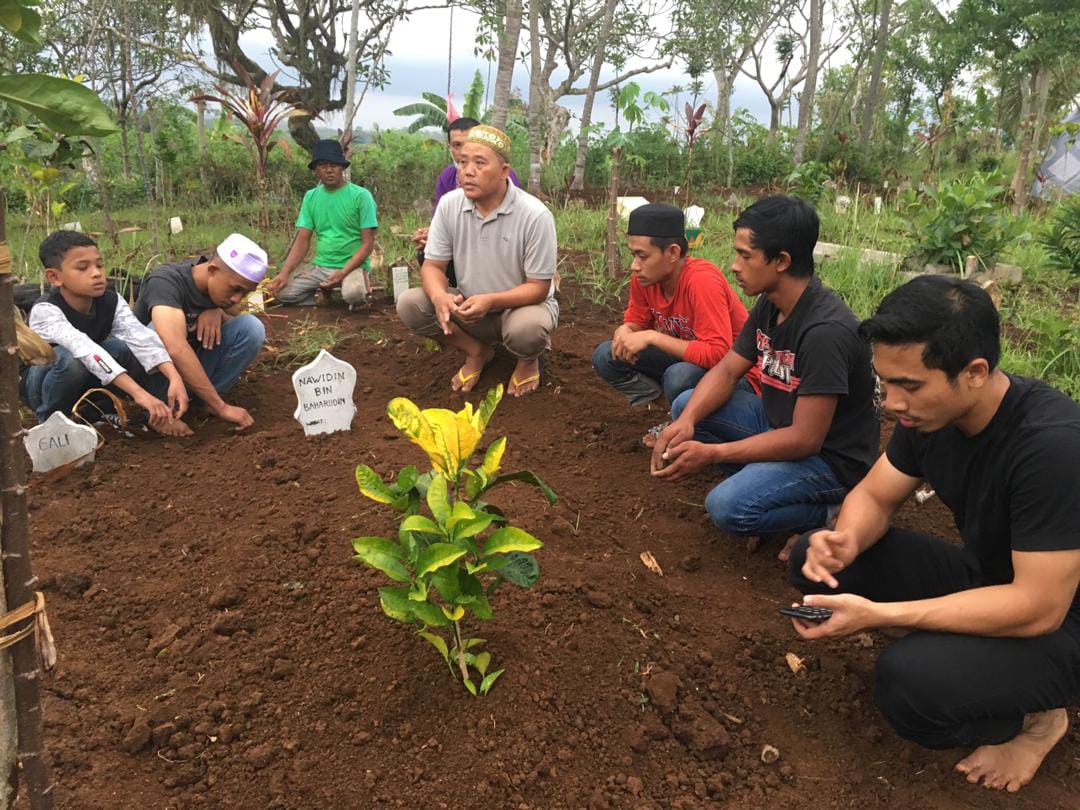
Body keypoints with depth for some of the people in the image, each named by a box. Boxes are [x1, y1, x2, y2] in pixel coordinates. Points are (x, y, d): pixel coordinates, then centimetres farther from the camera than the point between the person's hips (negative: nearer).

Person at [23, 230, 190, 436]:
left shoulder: (111, 302, -17)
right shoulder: (45, 310, -30)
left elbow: (141, 338, -33)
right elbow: (84, 349, -46)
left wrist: (175, 379, -51)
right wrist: (138, 392, -58)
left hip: (87, 383, 4)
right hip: (43, 384, -4)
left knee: (124, 348, -25)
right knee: (71, 358, -37)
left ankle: (160, 414, -13)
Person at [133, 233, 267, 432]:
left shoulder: (220, 285, -9)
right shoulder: (165, 281, -30)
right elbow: (176, 349, -45)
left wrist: (217, 312, -19)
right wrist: (220, 407, -47)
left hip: (195, 366, 6)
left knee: (251, 327, -16)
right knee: (159, 335, -37)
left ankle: (201, 400, -11)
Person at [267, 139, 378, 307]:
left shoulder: (361, 195, -8)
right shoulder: (310, 197, 6)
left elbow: (368, 243, -10)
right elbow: (302, 240, 3)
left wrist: (343, 273, -22)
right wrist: (284, 272, -12)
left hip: (353, 265, -4)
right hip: (320, 265, 4)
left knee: (353, 294, -36)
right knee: (282, 291, -15)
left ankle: (361, 282, 1)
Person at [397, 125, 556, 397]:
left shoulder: (535, 215, -23)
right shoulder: (449, 204, -10)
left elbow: (538, 288, -19)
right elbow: (433, 265, -6)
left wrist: (491, 301, -37)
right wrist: (440, 297, -32)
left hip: (522, 304, -4)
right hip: (469, 305, 4)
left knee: (526, 328, -39)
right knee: (409, 304, -18)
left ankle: (528, 360, 2)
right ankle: (477, 351, 5)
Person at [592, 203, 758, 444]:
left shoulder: (703, 281, -29)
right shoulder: (643, 278, -8)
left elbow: (718, 354, -34)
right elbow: (635, 322, 7)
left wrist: (652, 337, -32)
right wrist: (625, 332, -18)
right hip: (683, 360, 8)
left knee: (680, 376, -39)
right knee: (606, 357, -6)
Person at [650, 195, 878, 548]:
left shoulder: (826, 331, -30)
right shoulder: (769, 305, -3)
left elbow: (805, 439, -29)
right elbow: (726, 371, 1)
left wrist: (710, 453, -28)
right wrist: (686, 422, -19)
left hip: (830, 458, -8)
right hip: (778, 425, 8)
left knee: (728, 506, -29)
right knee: (686, 405, 1)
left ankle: (829, 513, -2)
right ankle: (762, 481, 4)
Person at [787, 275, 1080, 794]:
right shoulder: (928, 411, -10)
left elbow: (1038, 608, -31)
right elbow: (873, 496, 1)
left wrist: (876, 614, -34)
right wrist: (846, 541, -23)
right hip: (983, 578, 6)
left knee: (910, 679, -33)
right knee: (815, 559, -9)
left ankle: (1035, 717, 0)